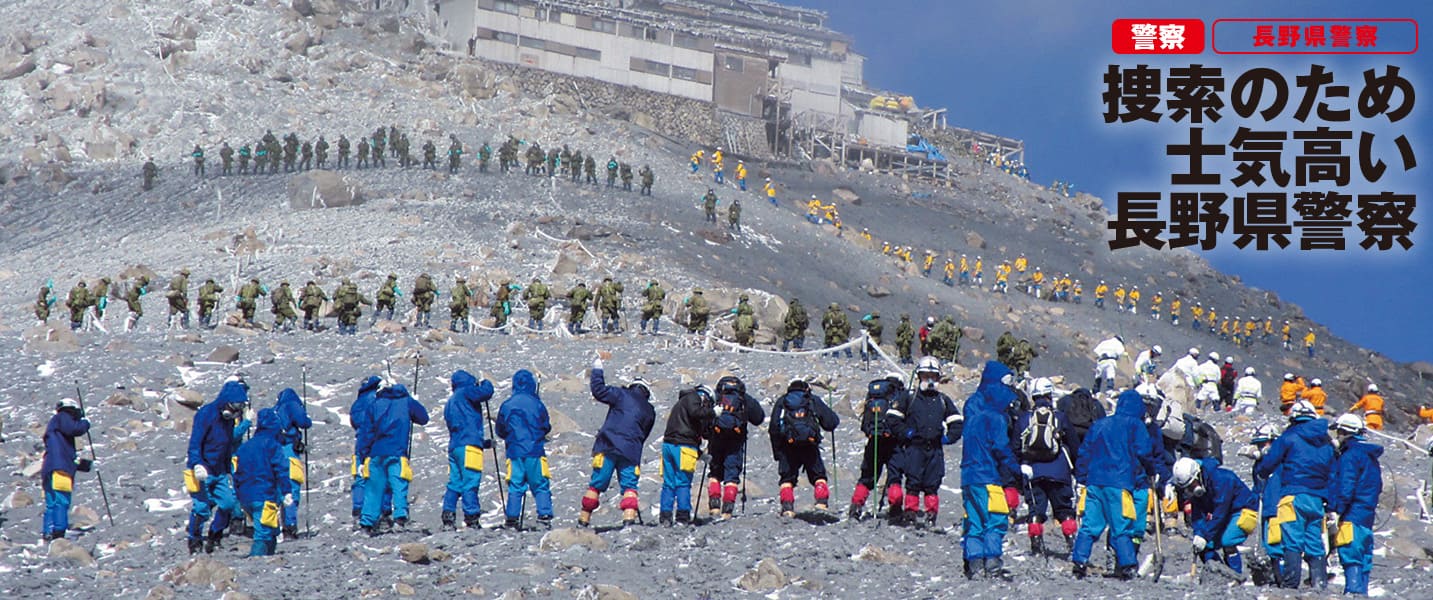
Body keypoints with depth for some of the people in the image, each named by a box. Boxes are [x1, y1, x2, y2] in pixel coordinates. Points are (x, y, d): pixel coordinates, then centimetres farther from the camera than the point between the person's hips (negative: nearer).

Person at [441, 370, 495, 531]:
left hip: (454, 446, 8)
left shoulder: (450, 402, 28)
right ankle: (472, 518, -17)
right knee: (470, 483, -12)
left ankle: (448, 517, -2)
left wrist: (484, 442, 32)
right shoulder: (466, 392, 3)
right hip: (468, 446, -8)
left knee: (455, 483, 7)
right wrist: (485, 384, 13)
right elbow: (486, 392, -13)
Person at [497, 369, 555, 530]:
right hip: (535, 451, -1)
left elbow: (500, 430, 9)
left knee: (515, 486, 5)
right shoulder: (537, 404, -4)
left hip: (514, 452, 2)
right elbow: (547, 427, 6)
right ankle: (544, 516, -6)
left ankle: (512, 518, 0)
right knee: (541, 486, 3)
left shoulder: (506, 405, 1)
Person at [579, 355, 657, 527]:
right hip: (631, 451, 2)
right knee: (629, 485, 1)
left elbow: (599, 391, 2)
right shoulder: (650, 411, 18)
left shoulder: (622, 395, 6)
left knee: (597, 484, 2)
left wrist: (597, 370, 13)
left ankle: (584, 519, 3)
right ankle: (629, 517, -19)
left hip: (608, 447, -2)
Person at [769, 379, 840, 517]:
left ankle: (787, 506, -6)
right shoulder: (814, 400, 17)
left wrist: (776, 452, 14)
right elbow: (831, 422, 12)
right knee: (818, 475, 12)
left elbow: (774, 428, 12)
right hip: (810, 444, 0)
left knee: (787, 478, 9)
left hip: (788, 445, 1)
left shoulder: (781, 402, 20)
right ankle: (822, 501, -6)